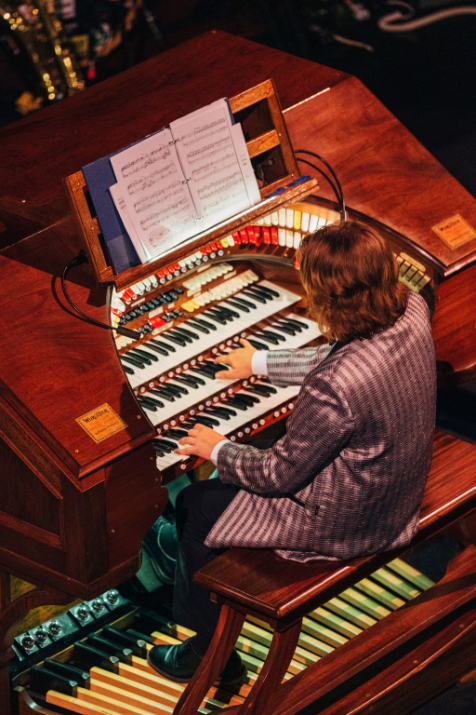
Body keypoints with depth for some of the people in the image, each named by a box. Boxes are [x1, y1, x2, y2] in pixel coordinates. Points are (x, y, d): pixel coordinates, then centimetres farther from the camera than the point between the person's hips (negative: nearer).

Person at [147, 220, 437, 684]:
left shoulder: (335, 388, -38)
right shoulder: (410, 310, -15)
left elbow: (280, 474, -22)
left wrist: (218, 450, -3)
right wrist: (261, 362, 19)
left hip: (340, 526, -8)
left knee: (195, 506, 11)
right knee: (228, 481, 24)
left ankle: (211, 657, 28)